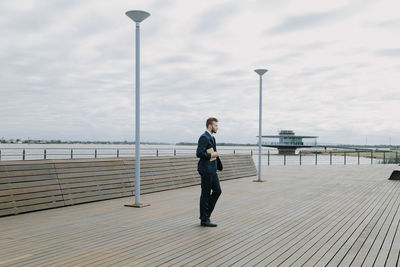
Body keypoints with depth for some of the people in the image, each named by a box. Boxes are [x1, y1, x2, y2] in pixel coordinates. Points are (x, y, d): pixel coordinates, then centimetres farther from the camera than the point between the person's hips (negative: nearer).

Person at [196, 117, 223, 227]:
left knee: (217, 191, 10)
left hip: (212, 170, 9)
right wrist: (212, 155, -16)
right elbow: (199, 153, -24)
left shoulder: (211, 138, 16)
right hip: (206, 170, -9)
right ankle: (204, 220, 9)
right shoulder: (204, 137, -15)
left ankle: (206, 213, 21)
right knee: (205, 194, -1)